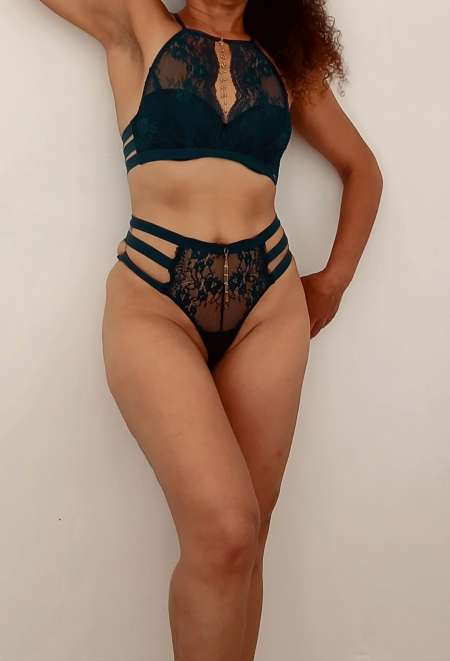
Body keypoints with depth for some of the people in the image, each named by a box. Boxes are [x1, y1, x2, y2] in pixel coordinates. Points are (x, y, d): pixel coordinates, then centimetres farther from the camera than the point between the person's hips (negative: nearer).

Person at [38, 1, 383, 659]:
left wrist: (335, 278, 18)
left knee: (242, 541, 2)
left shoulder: (288, 61, 18)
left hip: (269, 307, 3)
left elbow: (362, 168, 26)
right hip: (153, 303, -3)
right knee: (223, 532, -20)